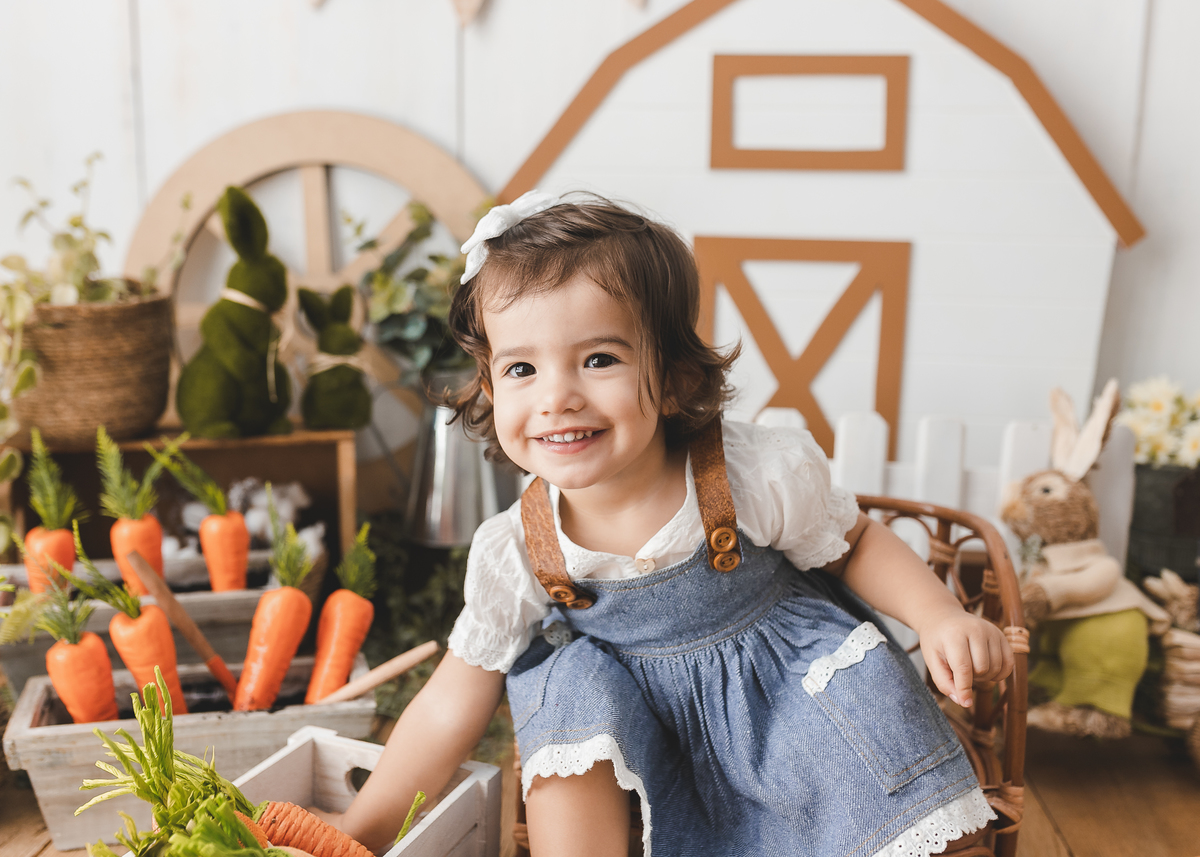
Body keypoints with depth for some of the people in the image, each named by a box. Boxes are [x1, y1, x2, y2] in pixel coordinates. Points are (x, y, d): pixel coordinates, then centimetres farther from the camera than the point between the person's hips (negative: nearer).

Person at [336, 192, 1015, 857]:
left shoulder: (760, 478, -24)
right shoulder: (513, 556, -19)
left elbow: (857, 546, -3)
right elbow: (450, 711, -7)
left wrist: (941, 616, -20)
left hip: (790, 680, 0)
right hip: (640, 712, 1)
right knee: (574, 685, -26)